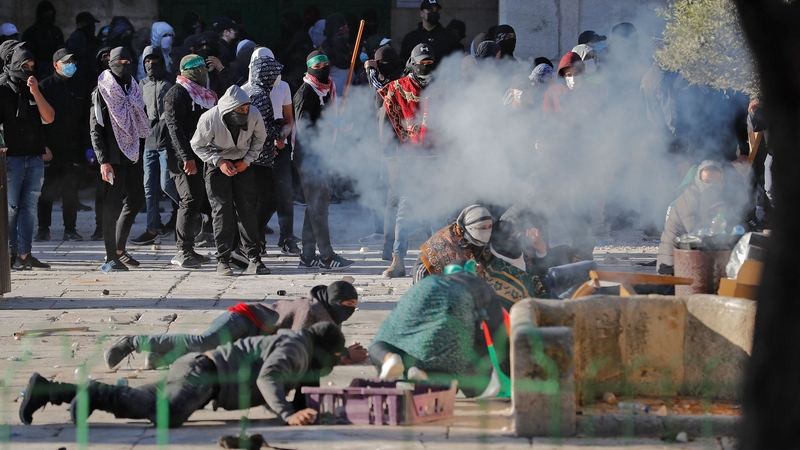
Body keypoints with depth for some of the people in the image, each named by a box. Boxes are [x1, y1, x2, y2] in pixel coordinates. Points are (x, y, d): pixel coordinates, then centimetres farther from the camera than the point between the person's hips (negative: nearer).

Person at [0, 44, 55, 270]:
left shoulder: (36, 90, 15)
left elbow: (49, 118, 4)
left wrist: (36, 92, -6)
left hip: (35, 158, 5)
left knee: (29, 207, 3)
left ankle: (24, 254, 5)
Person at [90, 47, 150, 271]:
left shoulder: (133, 89, 14)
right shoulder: (102, 92, -6)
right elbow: (95, 129, -10)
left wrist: (139, 150, 13)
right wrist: (103, 160, -18)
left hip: (132, 154, 7)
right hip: (113, 158, -7)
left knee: (136, 200, 10)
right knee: (113, 205, -5)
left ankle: (119, 249, 22)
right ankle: (111, 258, 0)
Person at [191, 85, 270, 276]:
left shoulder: (254, 115, -19)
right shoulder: (209, 120, -26)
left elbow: (260, 138, 2)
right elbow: (198, 145, -9)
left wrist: (247, 160, -9)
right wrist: (219, 162, -19)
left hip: (243, 165, 2)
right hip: (217, 165, -2)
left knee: (247, 210, -4)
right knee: (222, 211, -9)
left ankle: (254, 259, 0)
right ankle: (223, 260, -3)